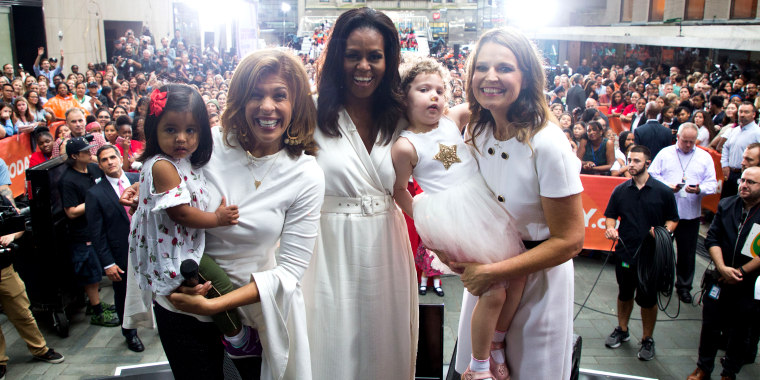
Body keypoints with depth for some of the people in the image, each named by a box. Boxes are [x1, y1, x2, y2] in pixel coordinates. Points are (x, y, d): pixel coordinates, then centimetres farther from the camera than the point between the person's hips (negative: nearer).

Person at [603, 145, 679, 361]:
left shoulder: (663, 192, -3)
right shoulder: (620, 190, 4)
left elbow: (672, 220, 2)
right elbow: (610, 216, 10)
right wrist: (610, 228, -12)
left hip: (651, 255, -3)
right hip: (625, 252, 3)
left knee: (648, 299, 6)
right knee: (624, 294, 18)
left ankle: (647, 339, 24)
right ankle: (622, 330, 37)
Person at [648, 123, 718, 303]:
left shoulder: (705, 157, 9)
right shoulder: (665, 153, 7)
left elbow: (712, 184, 3)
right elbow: (652, 175, 2)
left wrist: (699, 189, -17)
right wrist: (666, 186, -14)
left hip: (691, 213, 1)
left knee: (687, 252, 7)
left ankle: (684, 286, 22)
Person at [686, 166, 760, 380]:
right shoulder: (726, 205, 2)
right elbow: (712, 239, -1)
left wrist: (741, 272, -15)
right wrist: (722, 268, -13)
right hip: (720, 280, 3)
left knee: (740, 334, 12)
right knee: (710, 326, 13)